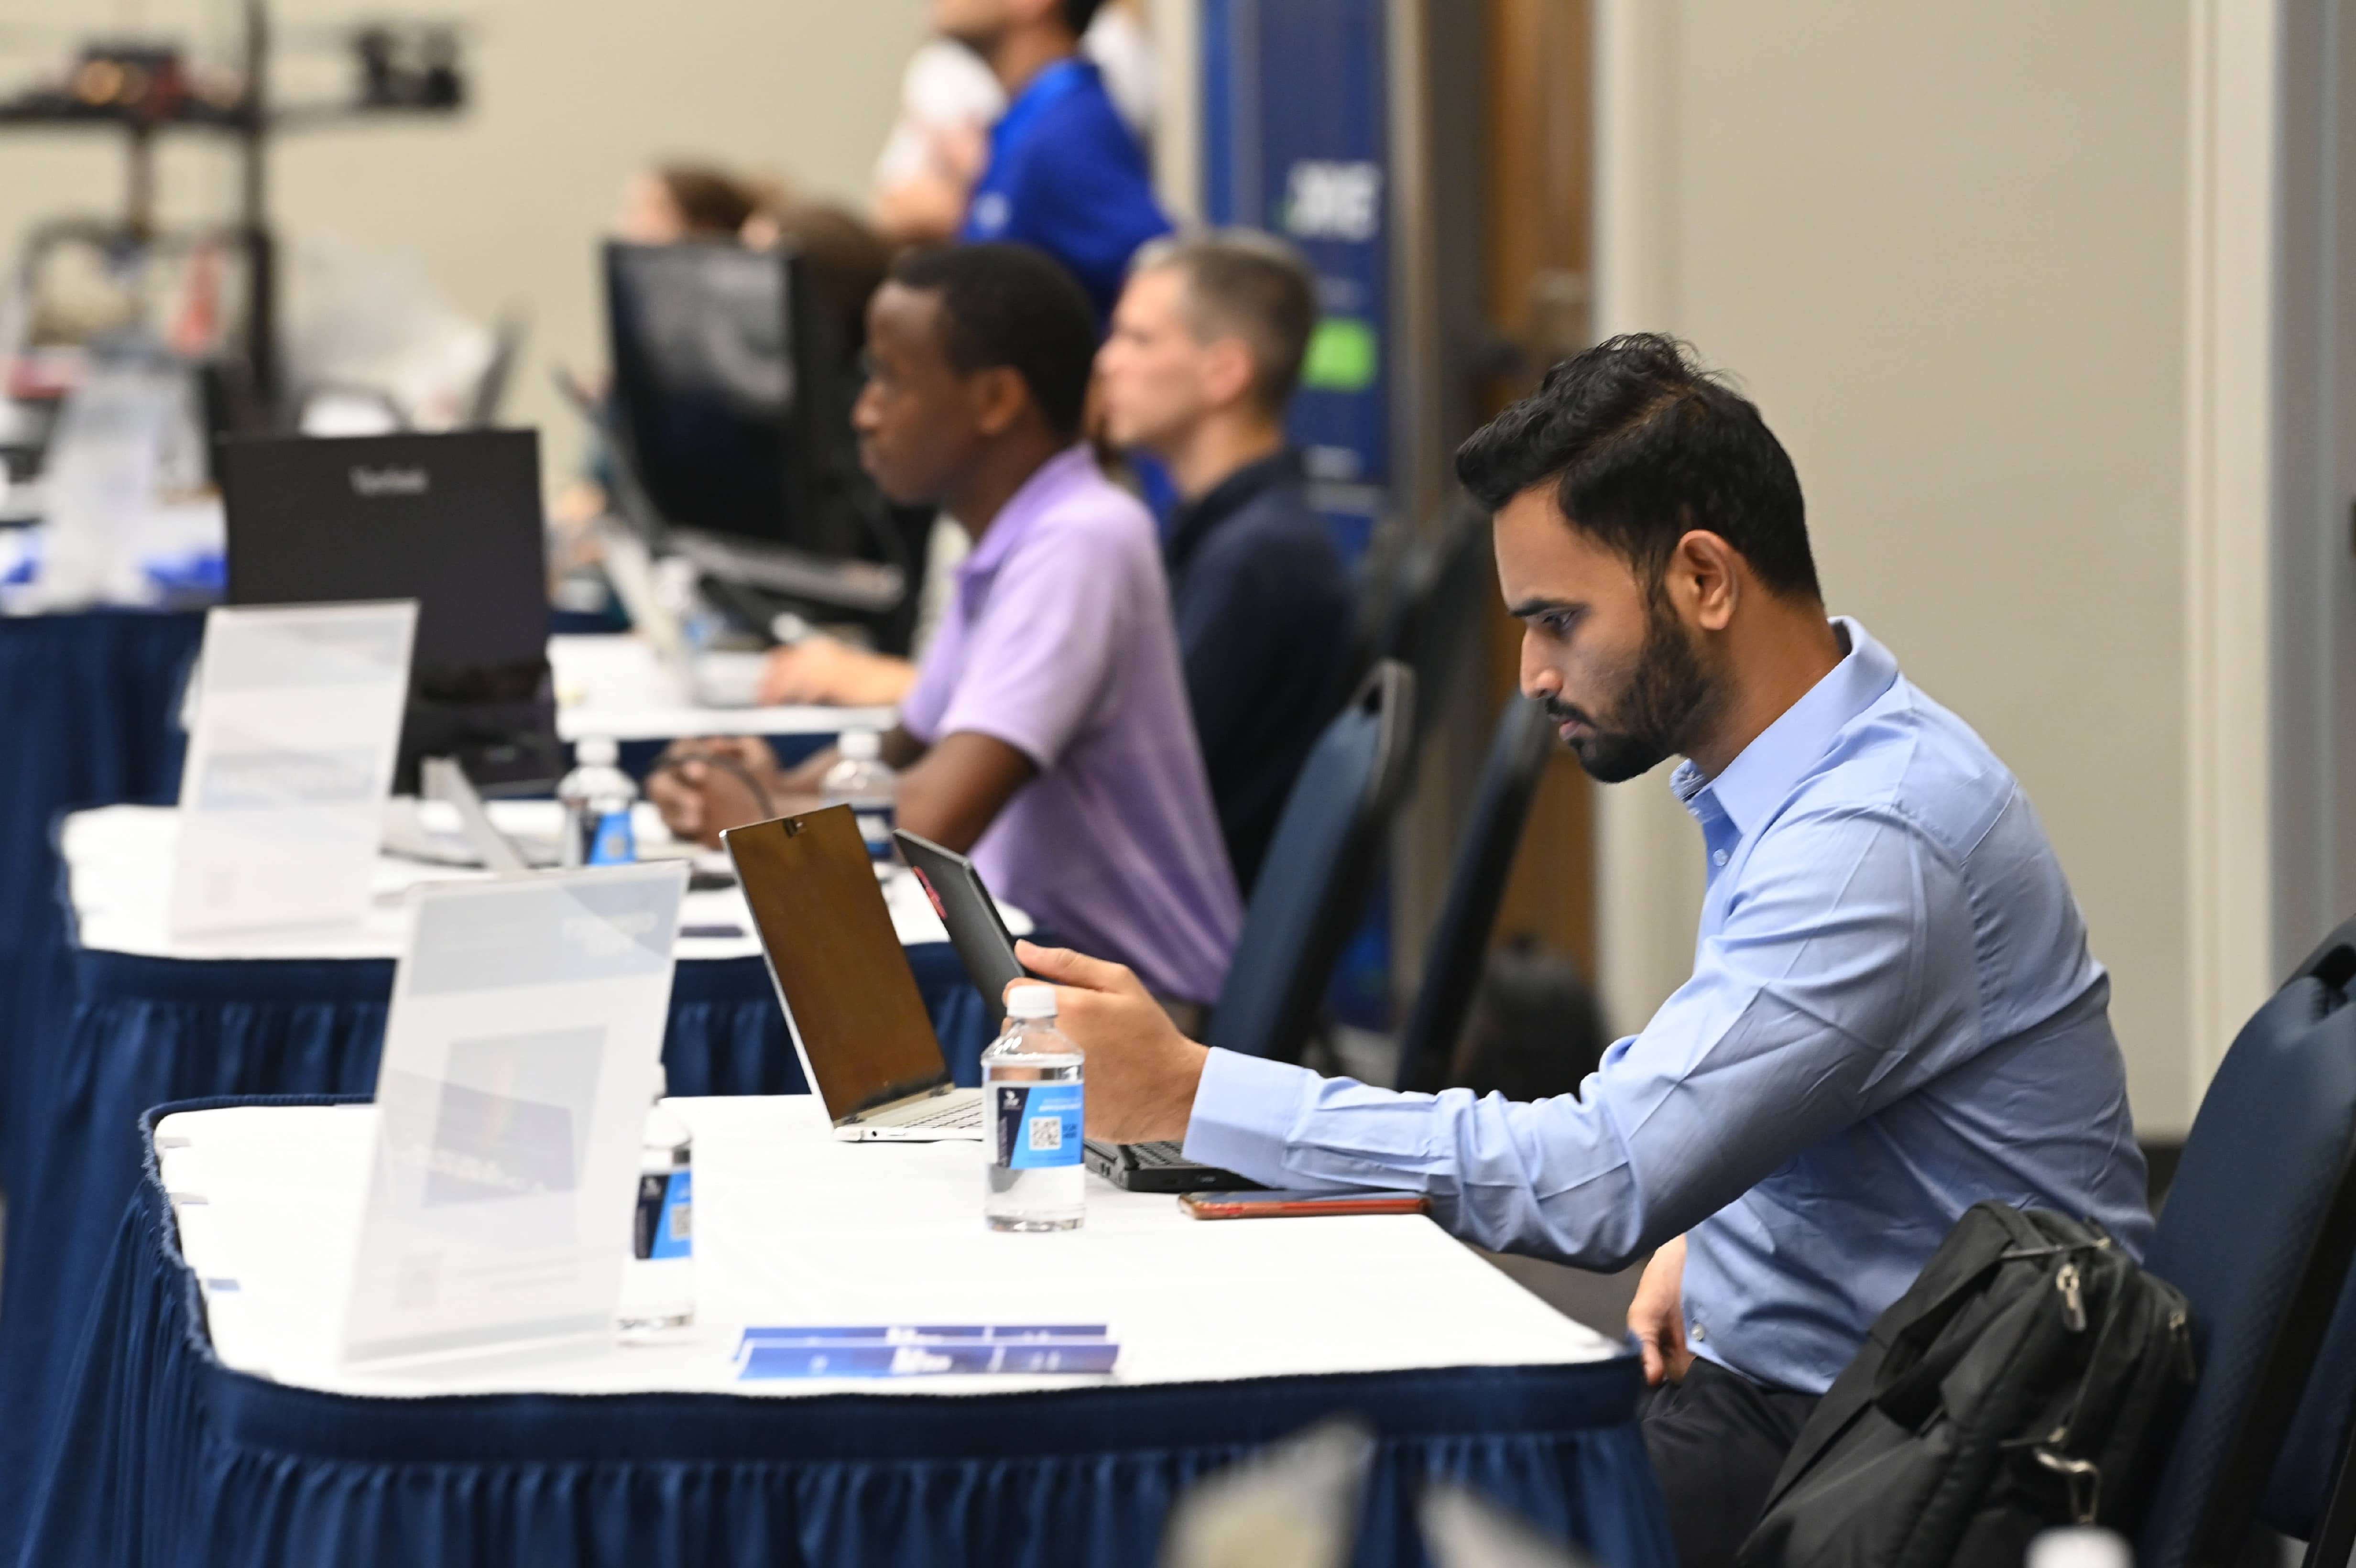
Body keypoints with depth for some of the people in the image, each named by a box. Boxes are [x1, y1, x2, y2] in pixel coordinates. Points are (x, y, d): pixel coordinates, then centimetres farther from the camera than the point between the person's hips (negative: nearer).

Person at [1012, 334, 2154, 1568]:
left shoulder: (1877, 837, -23)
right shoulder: (1797, 786, 10)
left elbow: (1608, 1177, -29)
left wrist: (1190, 1092, -28)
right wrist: (1695, 1244, 2)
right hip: (1773, 1380, 10)